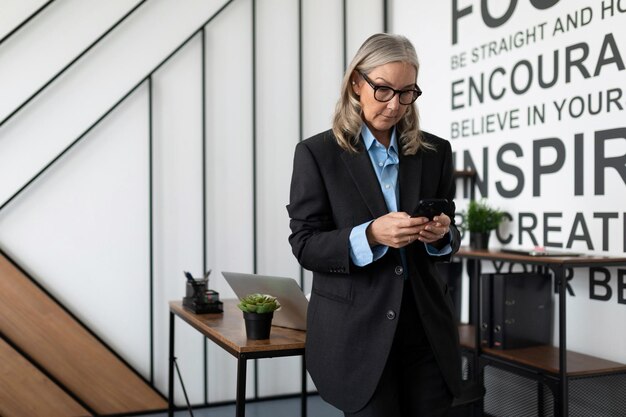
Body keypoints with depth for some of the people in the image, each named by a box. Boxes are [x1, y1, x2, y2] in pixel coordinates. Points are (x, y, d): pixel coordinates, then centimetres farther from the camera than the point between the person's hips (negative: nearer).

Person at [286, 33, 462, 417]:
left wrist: (441, 234, -13)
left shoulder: (434, 152, 5)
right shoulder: (317, 154, -5)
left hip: (427, 327, 4)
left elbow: (450, 238, 12)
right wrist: (369, 234, -24)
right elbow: (305, 245, -8)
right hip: (357, 331, -3)